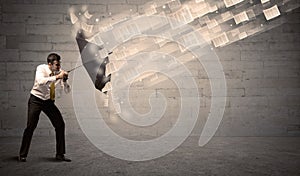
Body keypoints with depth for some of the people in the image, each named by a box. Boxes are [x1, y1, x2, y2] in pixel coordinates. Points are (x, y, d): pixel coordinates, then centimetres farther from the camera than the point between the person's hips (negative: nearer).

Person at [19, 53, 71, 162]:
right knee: (31, 126, -8)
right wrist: (57, 77, -38)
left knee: (60, 125, -4)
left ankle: (60, 154, 7)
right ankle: (22, 155, 10)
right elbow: (41, 81, -37)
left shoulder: (59, 72, -5)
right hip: (36, 100, -4)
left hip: (49, 101, 4)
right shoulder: (41, 68, -15)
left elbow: (67, 91, -6)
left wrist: (64, 80, -24)